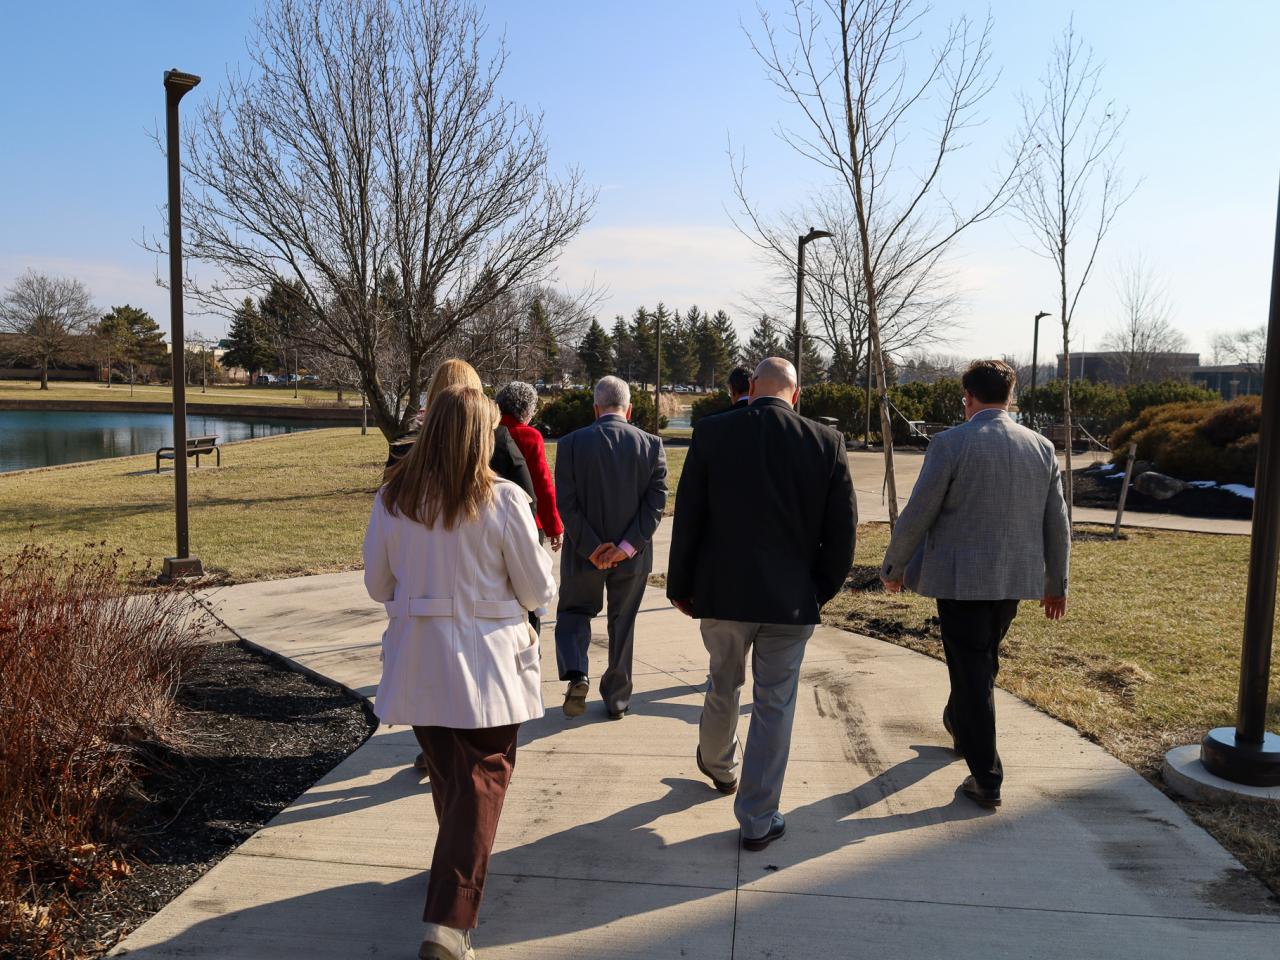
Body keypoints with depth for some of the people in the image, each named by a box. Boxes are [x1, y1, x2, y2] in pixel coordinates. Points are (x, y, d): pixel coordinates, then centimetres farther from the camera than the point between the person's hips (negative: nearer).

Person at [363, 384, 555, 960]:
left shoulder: (392, 499, -2)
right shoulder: (503, 501, -13)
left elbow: (377, 585, 8)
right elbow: (538, 593, -6)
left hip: (416, 663, 5)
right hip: (485, 663, -4)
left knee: (446, 776, 24)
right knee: (480, 785, 6)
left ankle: (457, 867, 46)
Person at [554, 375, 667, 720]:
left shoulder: (571, 443, -7)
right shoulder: (651, 444, -4)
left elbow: (566, 503, -12)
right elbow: (656, 500, -10)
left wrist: (591, 548, -10)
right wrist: (627, 546, -12)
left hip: (584, 553, -1)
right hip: (632, 559, 1)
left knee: (573, 613, 20)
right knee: (623, 623, 16)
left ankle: (576, 674, -2)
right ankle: (617, 699, 26)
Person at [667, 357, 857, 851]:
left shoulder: (711, 433, -8)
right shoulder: (827, 442, -6)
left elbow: (687, 518, -4)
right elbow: (842, 530, -4)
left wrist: (680, 586, 7)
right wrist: (821, 590, 10)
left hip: (722, 592, 1)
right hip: (791, 599, -1)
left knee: (723, 687, 24)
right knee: (774, 706, 10)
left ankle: (719, 767, 50)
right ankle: (758, 819, 19)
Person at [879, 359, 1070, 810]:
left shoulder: (951, 443, -12)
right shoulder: (1041, 447, 4)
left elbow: (917, 515, -12)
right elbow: (1057, 523, 8)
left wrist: (893, 567, 2)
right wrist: (1056, 582, 18)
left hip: (961, 578, -6)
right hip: (1016, 578, 6)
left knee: (973, 671, 2)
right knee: (982, 660, 24)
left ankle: (986, 780, 7)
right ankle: (959, 724, 47)